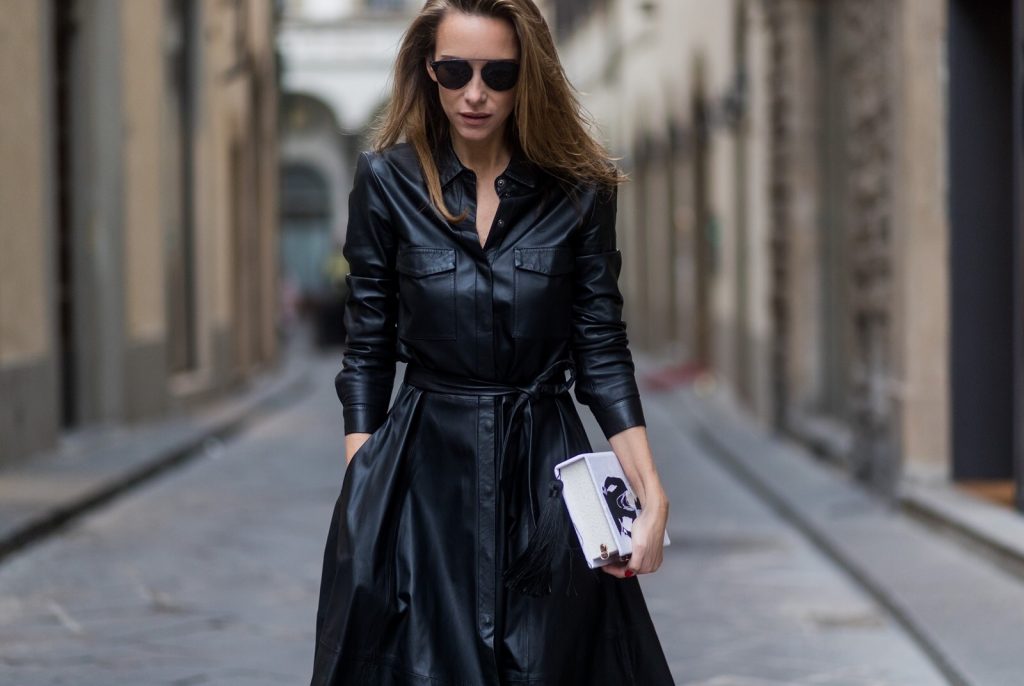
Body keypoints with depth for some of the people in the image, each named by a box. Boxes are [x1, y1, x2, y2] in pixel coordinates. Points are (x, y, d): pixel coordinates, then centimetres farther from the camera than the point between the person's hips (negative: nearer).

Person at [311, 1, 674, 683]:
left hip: (544, 472, 0)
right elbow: (367, 352, 2)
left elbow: (603, 351, 0)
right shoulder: (387, 179, -2)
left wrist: (652, 493, -9)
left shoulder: (580, 188, -1)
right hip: (423, 471, 0)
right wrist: (358, 493, -5)